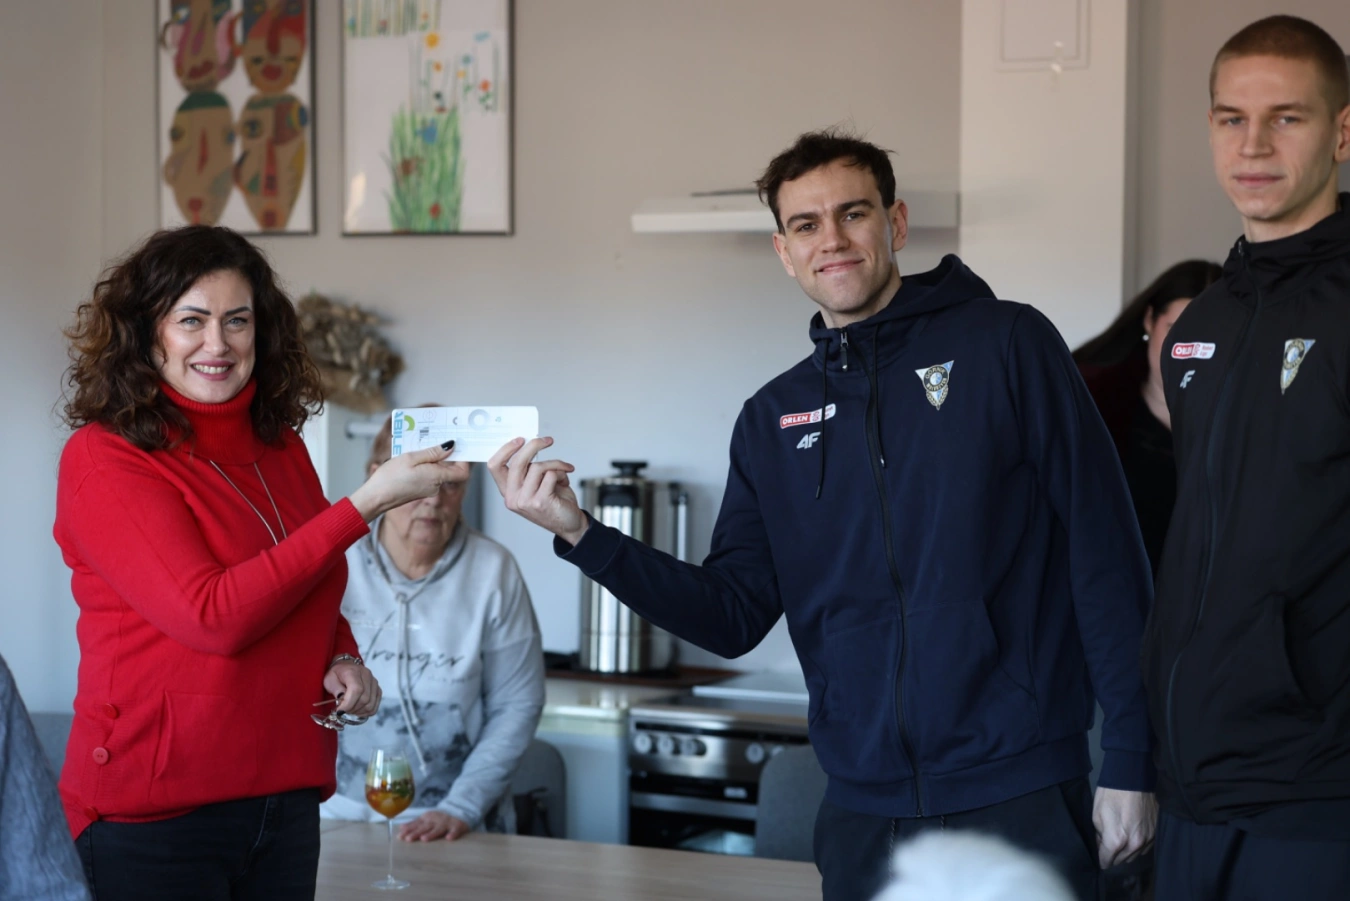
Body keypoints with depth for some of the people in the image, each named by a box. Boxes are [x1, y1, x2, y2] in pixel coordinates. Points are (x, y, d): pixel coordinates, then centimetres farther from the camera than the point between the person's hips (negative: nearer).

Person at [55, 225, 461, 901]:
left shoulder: (281, 448, 9)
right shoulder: (103, 459, -12)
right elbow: (214, 617, -22)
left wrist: (342, 661, 0)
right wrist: (363, 505, -21)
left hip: (287, 798, 6)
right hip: (151, 815, -6)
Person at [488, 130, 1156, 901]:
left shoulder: (1007, 346, -1)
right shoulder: (774, 419, 11)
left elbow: (1105, 556, -4)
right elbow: (735, 616, 8)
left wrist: (1130, 762, -8)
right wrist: (580, 534, -4)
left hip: (1020, 802, -4)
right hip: (865, 810, 4)